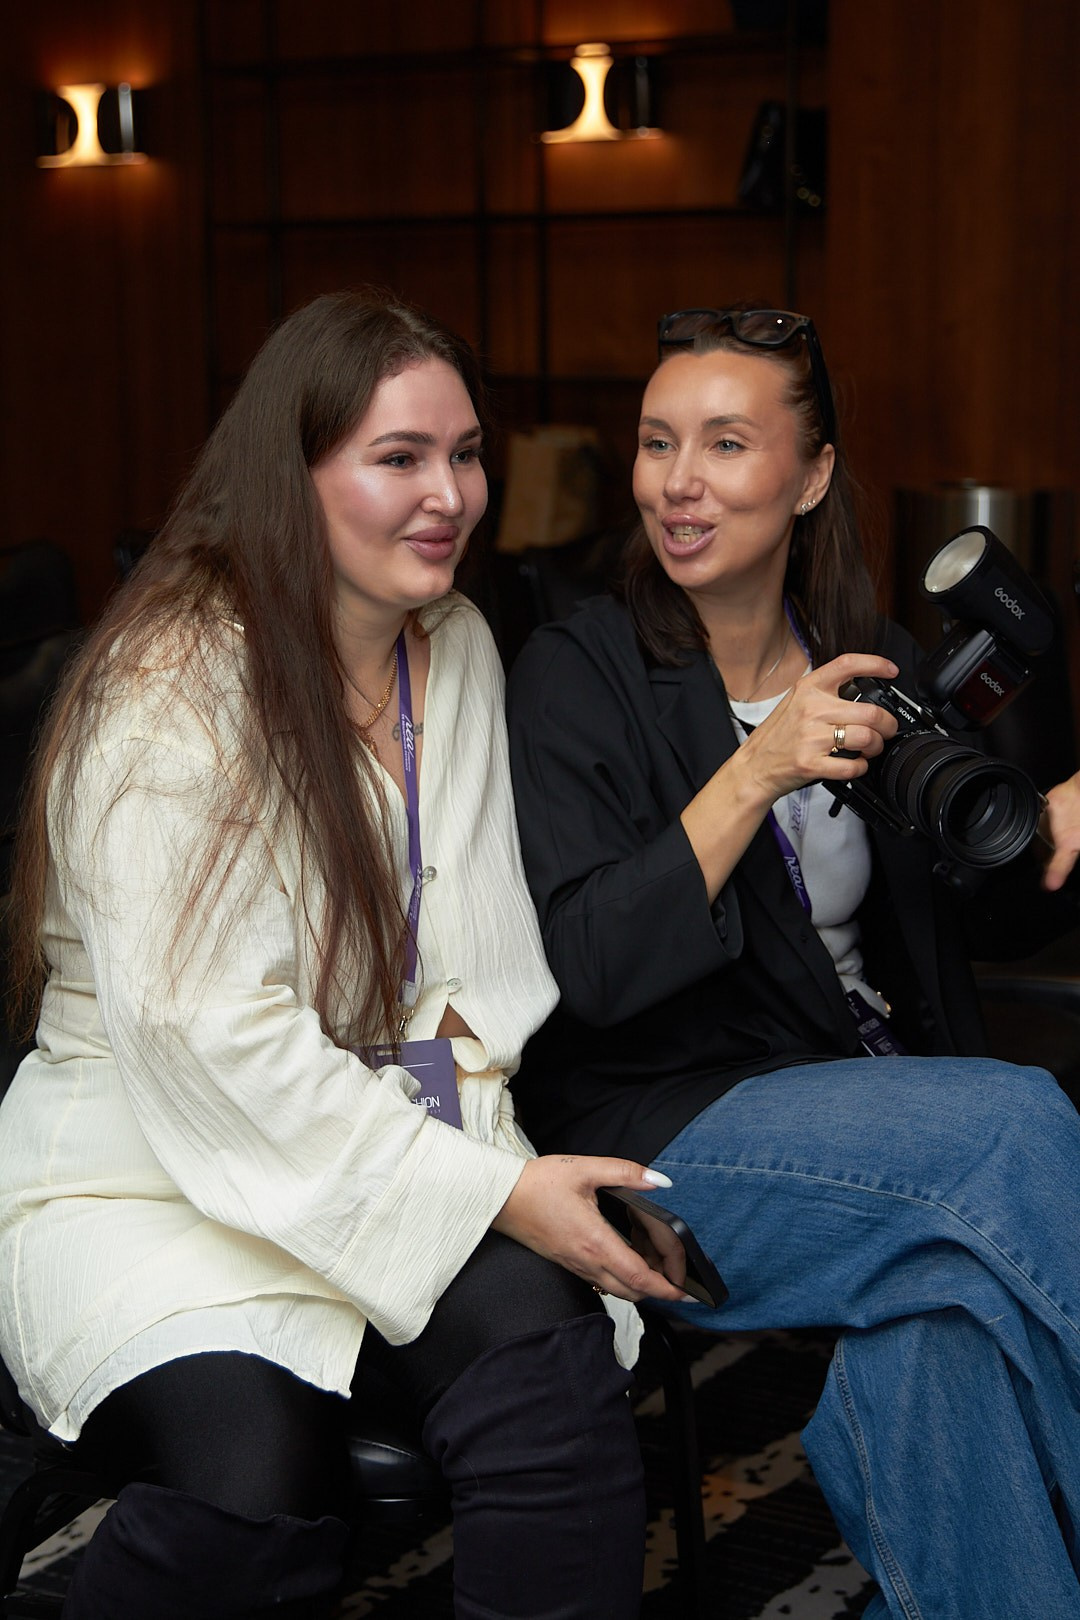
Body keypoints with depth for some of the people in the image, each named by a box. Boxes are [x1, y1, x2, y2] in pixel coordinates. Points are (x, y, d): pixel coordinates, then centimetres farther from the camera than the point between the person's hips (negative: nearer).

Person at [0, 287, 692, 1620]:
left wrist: (461, 1054, -5)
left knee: (548, 1348, -27)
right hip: (141, 1173, -5)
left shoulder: (457, 646, 10)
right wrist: (487, 1189, -22)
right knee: (254, 1474, -32)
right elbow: (204, 1030, -22)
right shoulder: (177, 686, -14)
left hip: (389, 1148, 5)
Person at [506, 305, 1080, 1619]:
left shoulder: (867, 662, 9)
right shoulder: (578, 675, -6)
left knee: (959, 1309, -29)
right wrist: (756, 772, -25)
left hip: (879, 1099, 5)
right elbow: (589, 972, -16)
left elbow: (967, 918, 17)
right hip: (658, 1142, -4)